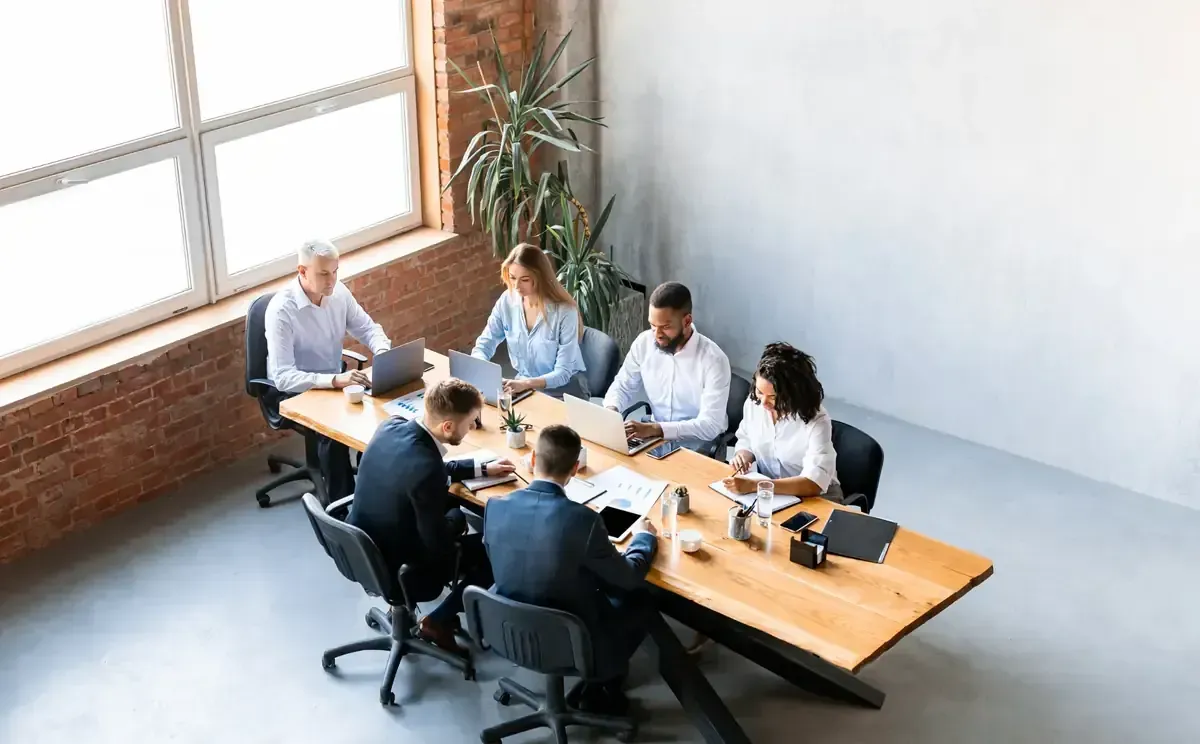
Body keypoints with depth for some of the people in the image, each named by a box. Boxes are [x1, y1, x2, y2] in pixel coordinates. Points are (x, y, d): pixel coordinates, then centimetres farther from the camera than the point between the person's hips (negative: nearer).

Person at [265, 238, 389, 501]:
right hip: (295, 393, -6)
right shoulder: (281, 309, -25)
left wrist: (383, 352, -15)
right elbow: (283, 378, -30)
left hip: (335, 381, 6)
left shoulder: (338, 292, -6)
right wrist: (334, 380, -42)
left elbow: (368, 328, 9)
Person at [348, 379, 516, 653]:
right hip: (398, 570, -7)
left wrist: (482, 468, 15)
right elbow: (438, 544, -21)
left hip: (360, 551, 7)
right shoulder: (425, 469, -34)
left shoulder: (391, 426, -10)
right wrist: (458, 517, -1)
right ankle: (439, 621, 14)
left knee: (451, 501, 26)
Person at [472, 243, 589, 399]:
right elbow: (483, 346, 0)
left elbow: (563, 373, -20)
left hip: (564, 389, -4)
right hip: (523, 385, 4)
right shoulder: (507, 301, -6)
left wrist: (526, 383, -36)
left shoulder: (565, 311, -20)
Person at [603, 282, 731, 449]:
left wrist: (653, 428, -35)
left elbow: (710, 425, -25)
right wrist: (610, 410, -15)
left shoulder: (713, 359, -20)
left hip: (696, 448, -6)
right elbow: (623, 386, 10)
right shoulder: (644, 343, -5)